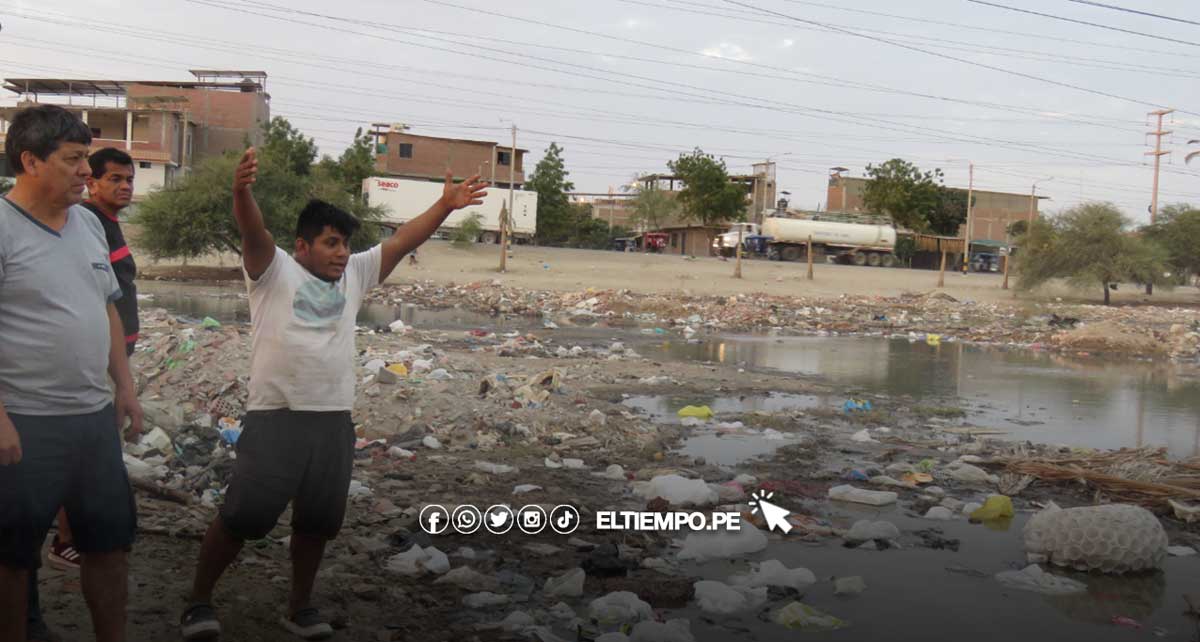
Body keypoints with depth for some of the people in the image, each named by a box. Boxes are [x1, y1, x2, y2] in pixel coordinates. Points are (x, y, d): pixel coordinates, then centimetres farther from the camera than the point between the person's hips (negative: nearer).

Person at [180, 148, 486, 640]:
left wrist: (444, 206, 4)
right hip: (275, 419, -5)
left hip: (334, 421, 5)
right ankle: (199, 602, 19)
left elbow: (400, 242, 11)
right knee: (241, 516, -1)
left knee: (318, 521, 14)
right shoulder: (274, 270, 0)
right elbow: (253, 233, -18)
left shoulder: (354, 275, 14)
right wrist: (242, 191, -37)